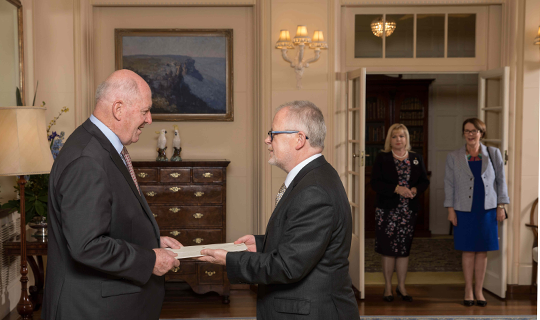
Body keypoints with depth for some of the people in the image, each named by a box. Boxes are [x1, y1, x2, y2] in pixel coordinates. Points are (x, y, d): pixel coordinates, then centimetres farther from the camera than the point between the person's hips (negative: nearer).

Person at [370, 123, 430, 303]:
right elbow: (375, 183, -9)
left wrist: (415, 190, -12)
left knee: (404, 249, 7)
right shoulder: (382, 158, -1)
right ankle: (388, 287, 14)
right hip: (387, 211, -3)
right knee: (388, 249, 1)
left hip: (409, 211, 3)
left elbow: (424, 181, 9)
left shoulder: (416, 158, 9)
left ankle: (401, 286, 19)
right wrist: (397, 189, -19)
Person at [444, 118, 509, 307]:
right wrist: (450, 209, -2)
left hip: (487, 210, 1)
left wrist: (501, 206, 2)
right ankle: (468, 289, 16)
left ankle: (479, 290, 17)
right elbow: (449, 183, 3)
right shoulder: (453, 157, 2)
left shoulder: (493, 154, 4)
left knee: (482, 251, 5)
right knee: (468, 251, 3)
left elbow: (501, 180, 7)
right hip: (464, 210, -1)